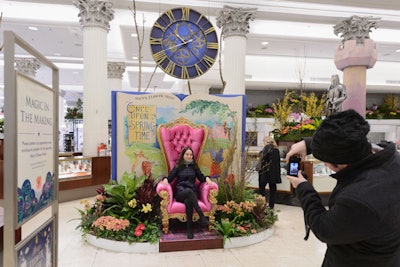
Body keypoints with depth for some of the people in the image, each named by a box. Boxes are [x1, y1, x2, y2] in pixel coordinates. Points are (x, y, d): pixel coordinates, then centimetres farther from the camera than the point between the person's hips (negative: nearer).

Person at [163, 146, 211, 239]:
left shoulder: (194, 167, 18)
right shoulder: (178, 167, 14)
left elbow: (201, 177, 20)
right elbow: (170, 177, 8)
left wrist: (207, 178, -2)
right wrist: (165, 179, -15)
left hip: (192, 193, 1)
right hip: (180, 192, -1)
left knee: (188, 201, -38)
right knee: (189, 191, -39)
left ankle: (190, 228, -35)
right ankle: (202, 216, -42)